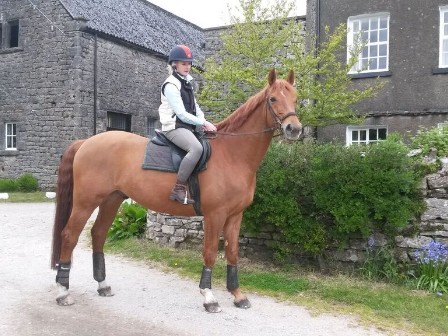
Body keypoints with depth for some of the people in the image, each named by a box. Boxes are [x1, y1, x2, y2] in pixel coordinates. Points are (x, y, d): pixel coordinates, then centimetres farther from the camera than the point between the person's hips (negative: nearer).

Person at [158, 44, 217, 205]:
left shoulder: (186, 83, 17)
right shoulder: (171, 85, -11)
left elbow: (195, 107, 16)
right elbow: (182, 114, -17)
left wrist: (204, 122, -3)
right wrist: (204, 123, -15)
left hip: (188, 126, 10)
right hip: (175, 127, -10)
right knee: (196, 148, -35)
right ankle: (178, 189, -34)